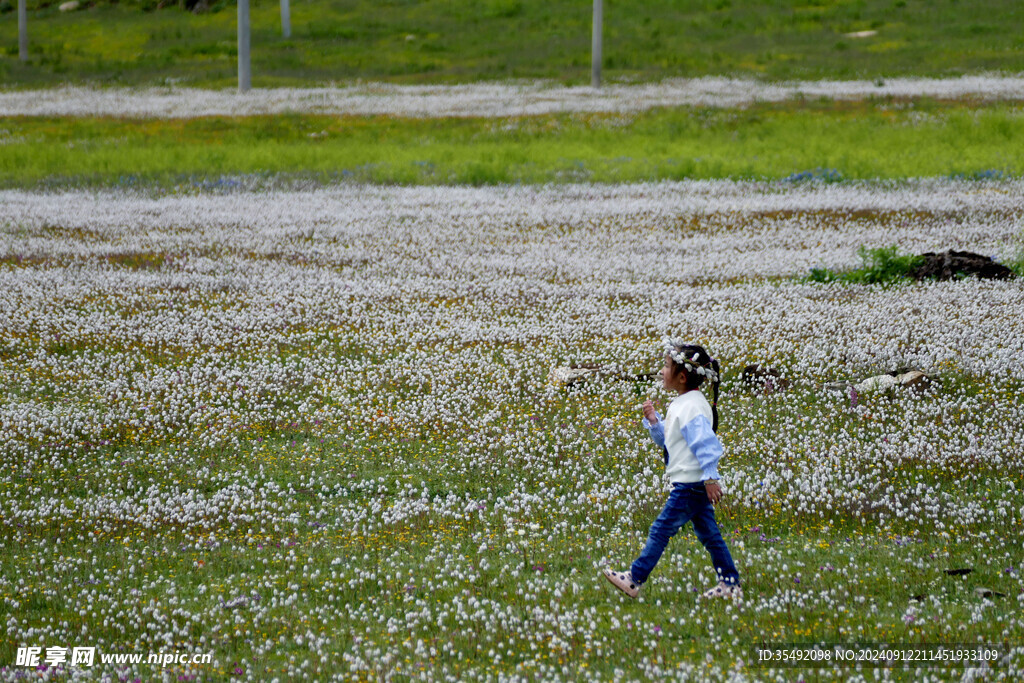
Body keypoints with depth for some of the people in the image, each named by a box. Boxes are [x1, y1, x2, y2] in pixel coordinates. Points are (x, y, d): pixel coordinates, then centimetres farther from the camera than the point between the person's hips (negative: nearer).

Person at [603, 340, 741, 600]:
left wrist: (711, 477, -28)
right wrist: (653, 420, 8)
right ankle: (730, 584, 13)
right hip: (697, 484, 10)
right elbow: (666, 440, 23)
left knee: (660, 530, -4)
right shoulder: (680, 404, 14)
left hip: (691, 484, -10)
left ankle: (634, 580, 2)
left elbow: (706, 442, -24)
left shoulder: (692, 407, -18)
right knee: (709, 534, 11)